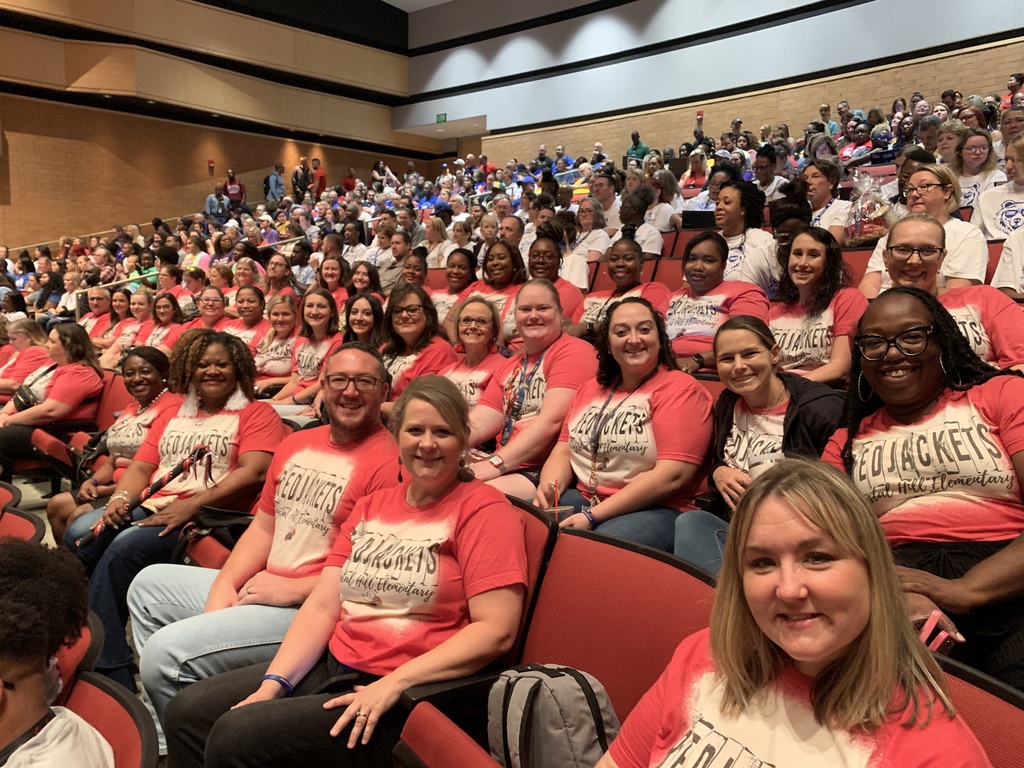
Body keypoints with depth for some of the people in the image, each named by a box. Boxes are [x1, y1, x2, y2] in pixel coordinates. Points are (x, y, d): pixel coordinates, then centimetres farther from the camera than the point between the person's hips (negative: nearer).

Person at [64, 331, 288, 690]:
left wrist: (193, 504, -18)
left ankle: (106, 669, -21)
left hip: (205, 514, -6)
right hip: (150, 506, 6)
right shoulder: (172, 416, 27)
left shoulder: (256, 413, 5)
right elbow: (142, 465, 20)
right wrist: (120, 497, -3)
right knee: (79, 535, -21)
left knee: (124, 547, -29)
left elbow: (254, 472, -10)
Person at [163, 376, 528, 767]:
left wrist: (393, 684, -20)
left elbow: (496, 630, -17)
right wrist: (273, 682, -5)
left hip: (405, 695, -7)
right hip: (333, 665, 7)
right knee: (188, 711, 1)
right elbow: (322, 606, 9)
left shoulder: (483, 510, -9)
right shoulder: (371, 506, 13)